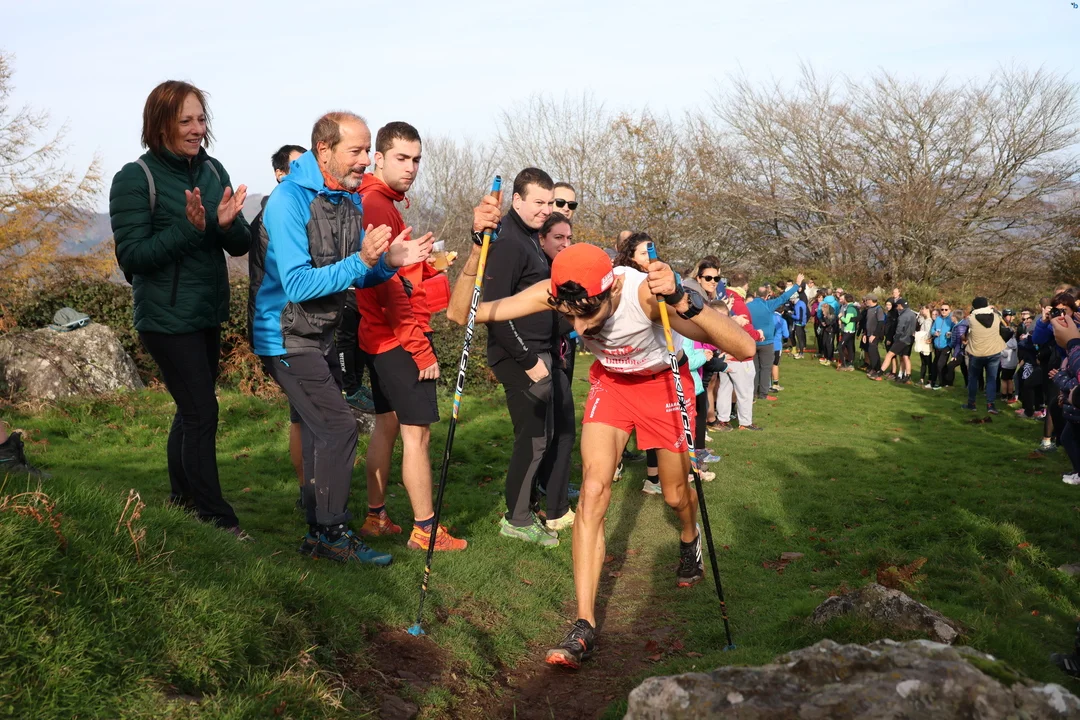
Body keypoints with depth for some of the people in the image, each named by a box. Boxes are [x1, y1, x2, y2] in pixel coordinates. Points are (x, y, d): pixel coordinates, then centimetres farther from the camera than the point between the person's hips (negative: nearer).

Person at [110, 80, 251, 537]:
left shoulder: (212, 171, 4)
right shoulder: (136, 179, -12)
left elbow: (241, 246, 5)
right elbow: (131, 256, -16)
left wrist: (227, 224, -18)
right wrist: (189, 228, -27)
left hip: (208, 314, 6)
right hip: (166, 318, -6)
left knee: (191, 410, 17)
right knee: (202, 413, -5)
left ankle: (182, 499, 34)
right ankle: (216, 520, 4)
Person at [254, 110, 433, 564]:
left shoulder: (351, 200, 5)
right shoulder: (289, 199, -19)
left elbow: (357, 278, 9)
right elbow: (297, 285, -26)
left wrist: (388, 262, -12)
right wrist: (361, 262, -32)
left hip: (321, 337, 9)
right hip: (288, 336, -9)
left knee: (322, 432, 14)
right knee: (338, 427, -11)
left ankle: (318, 530, 27)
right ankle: (333, 535, 1)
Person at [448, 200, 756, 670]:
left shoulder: (644, 292, -40)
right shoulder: (554, 292, -30)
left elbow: (744, 349, -46)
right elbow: (462, 313, -32)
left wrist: (681, 301, -60)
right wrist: (478, 246, -46)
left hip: (663, 381, -1)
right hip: (609, 381, 2)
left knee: (676, 495, 11)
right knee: (594, 490, -16)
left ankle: (689, 542, 51)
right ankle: (584, 626, -13)